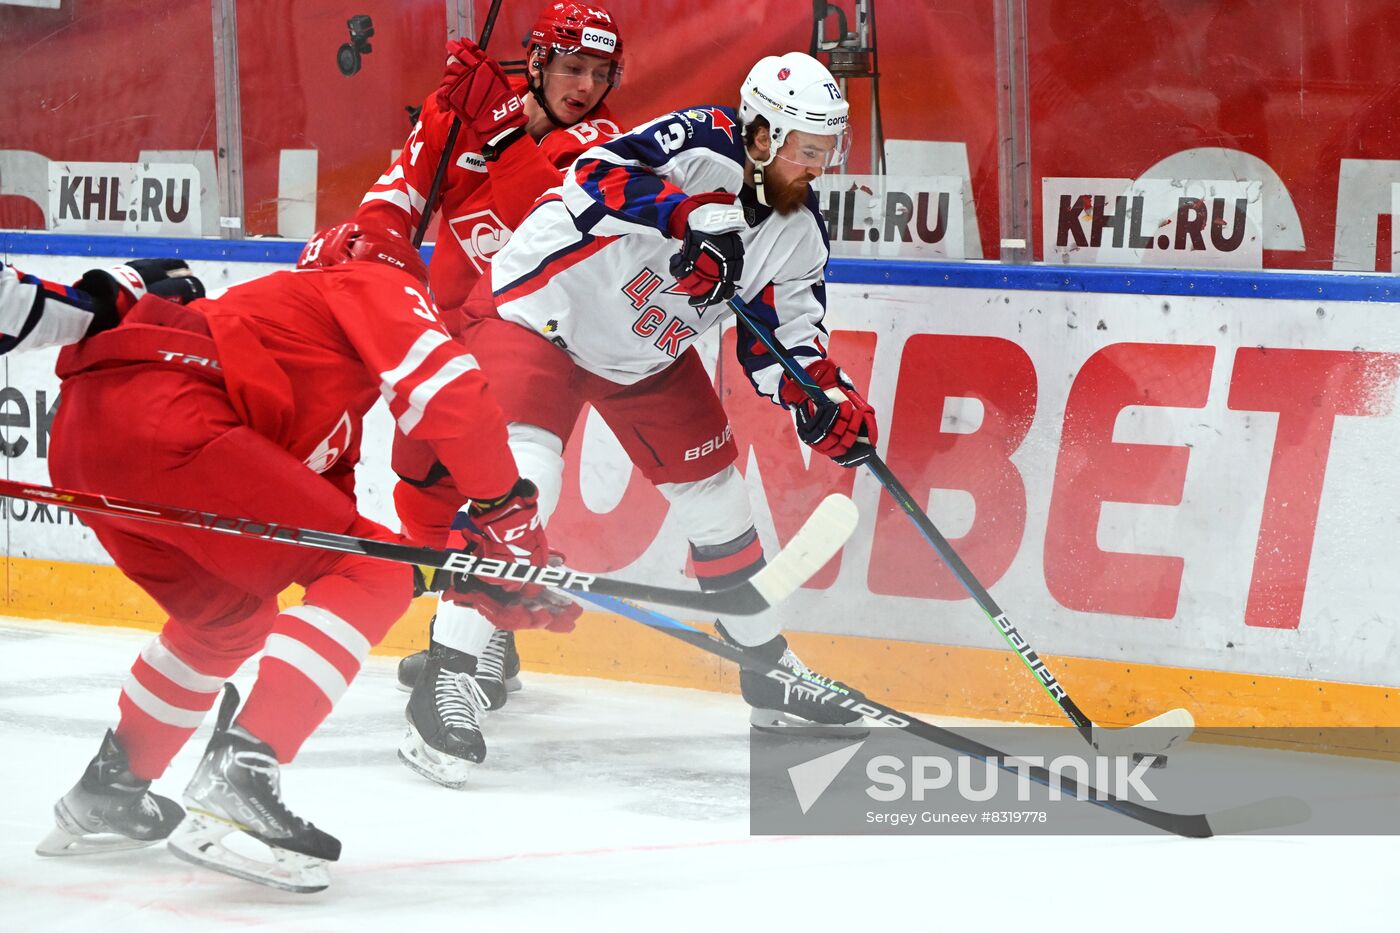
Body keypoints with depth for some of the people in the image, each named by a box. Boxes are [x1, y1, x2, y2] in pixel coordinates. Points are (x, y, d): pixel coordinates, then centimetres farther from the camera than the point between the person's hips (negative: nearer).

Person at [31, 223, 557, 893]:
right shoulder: (381, 284, 15)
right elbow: (447, 389, -4)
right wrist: (506, 511, 6)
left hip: (80, 435, 10)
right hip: (161, 416, -10)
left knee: (228, 611, 31)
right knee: (369, 579, -6)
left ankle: (105, 794, 36)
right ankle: (236, 780, -19)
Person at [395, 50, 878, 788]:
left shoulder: (798, 234, -4)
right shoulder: (706, 143, -26)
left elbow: (783, 340, -1)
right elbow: (598, 178, -40)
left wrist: (832, 406, -19)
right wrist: (694, 212, -52)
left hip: (647, 354, 8)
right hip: (543, 308, -8)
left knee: (714, 490, 11)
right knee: (522, 485, -26)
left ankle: (771, 677, 28)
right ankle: (445, 678, -23)